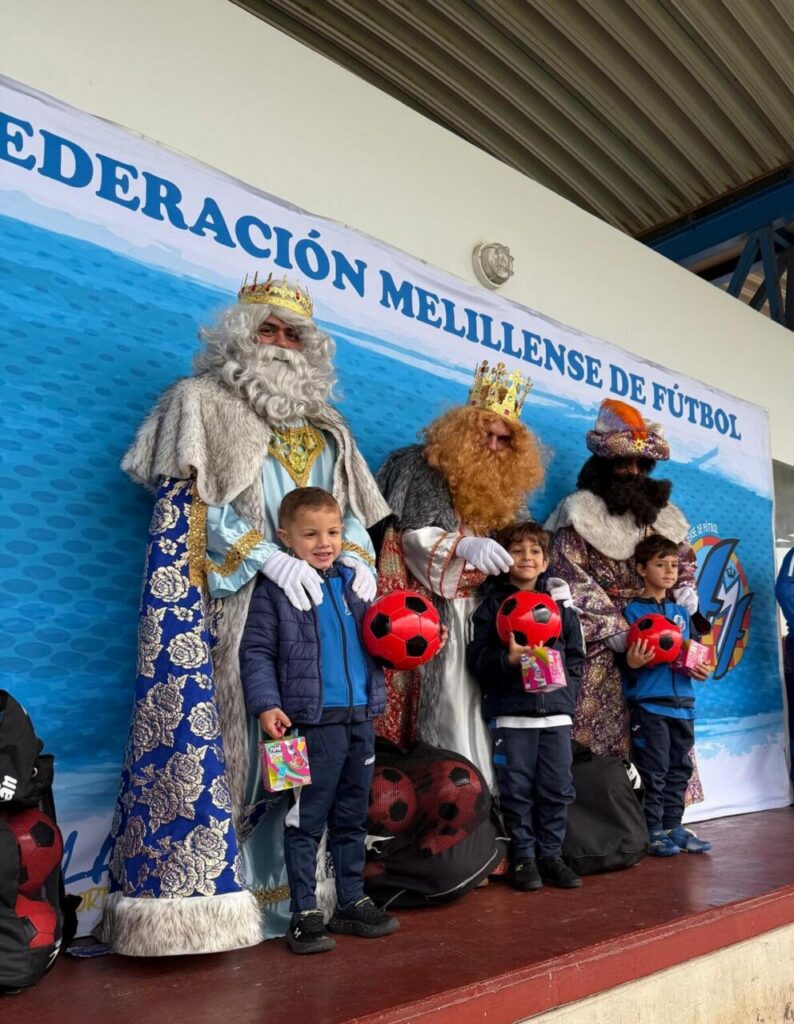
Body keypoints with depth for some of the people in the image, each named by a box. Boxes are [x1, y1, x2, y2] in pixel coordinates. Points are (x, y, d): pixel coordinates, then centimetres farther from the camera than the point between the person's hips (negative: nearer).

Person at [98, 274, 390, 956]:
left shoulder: (327, 429, 21)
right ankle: (192, 897, -5)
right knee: (206, 725, -11)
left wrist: (356, 557, -5)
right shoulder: (201, 401, 7)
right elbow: (192, 502, -6)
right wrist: (269, 558, -17)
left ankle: (287, 886, 10)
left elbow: (350, 510, 18)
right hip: (228, 602, -4)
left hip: (311, 603, 5)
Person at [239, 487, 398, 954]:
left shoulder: (352, 580, 11)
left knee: (352, 818, 17)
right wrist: (266, 704, -18)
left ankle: (352, 902, 31)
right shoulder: (275, 589, -6)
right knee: (307, 822, 4)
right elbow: (256, 652, -8)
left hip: (361, 719, 6)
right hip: (314, 722, -6)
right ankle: (305, 913, 17)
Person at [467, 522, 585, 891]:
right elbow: (476, 660, -5)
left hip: (556, 712, 3)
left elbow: (576, 656, 15)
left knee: (557, 789, 6)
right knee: (517, 791, 2)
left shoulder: (560, 605, 12)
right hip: (511, 714, -3)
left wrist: (567, 688, 1)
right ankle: (523, 857, 16)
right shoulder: (492, 605, 2)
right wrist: (509, 659, -21)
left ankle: (550, 854, 21)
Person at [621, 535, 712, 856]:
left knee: (679, 769, 12)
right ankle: (654, 831, 9)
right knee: (654, 771, -2)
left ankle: (673, 825, 24)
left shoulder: (682, 612, 15)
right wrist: (631, 663, -28)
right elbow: (625, 658, -7)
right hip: (648, 704, -6)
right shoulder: (633, 611, -3)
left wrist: (701, 669, 2)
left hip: (683, 703, 6)